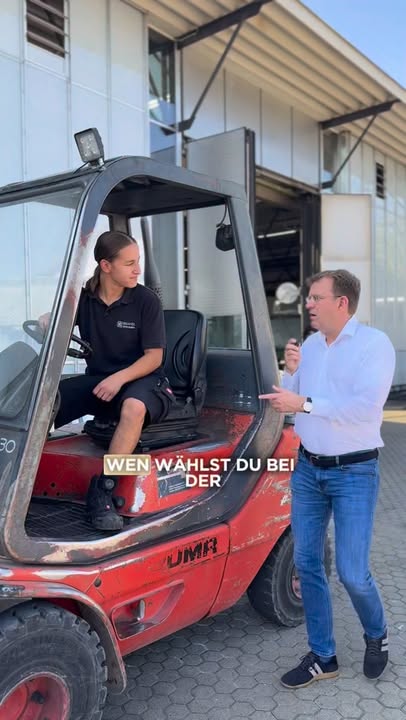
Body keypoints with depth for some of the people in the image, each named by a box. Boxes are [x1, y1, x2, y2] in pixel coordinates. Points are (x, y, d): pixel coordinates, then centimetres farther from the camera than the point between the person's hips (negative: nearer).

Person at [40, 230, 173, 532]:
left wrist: (119, 378, -26)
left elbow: (154, 357, -10)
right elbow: (52, 321, 10)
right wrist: (45, 324, -16)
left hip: (141, 379, -4)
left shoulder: (147, 300, -9)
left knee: (133, 407, -40)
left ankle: (103, 489, -31)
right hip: (96, 379, 4)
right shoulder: (83, 296, 1)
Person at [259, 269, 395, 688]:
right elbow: (289, 401, 12)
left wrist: (304, 403, -24)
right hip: (307, 468, 6)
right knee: (307, 564, 9)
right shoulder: (310, 344, 7)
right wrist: (290, 372, -7)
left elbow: (366, 406, -25)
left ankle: (376, 636, 31)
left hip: (354, 472, -6)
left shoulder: (374, 343, -11)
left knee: (352, 572, -2)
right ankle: (323, 657, 25)